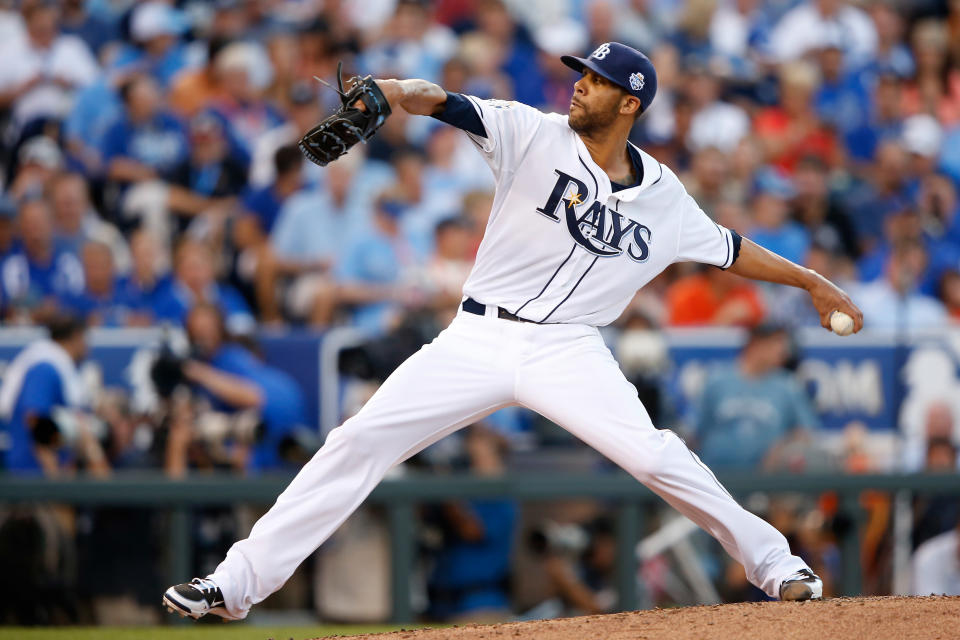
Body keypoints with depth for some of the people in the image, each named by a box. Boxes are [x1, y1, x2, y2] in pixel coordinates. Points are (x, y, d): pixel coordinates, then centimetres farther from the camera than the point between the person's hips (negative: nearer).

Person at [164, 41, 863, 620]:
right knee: (360, 441, -11)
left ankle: (773, 563, -1)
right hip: (478, 340, 0)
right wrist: (400, 92, -37)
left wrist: (814, 281, 21)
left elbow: (729, 248, 20)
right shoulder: (536, 136, -3)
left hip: (568, 352, 0)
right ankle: (238, 583, -7)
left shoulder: (663, 197, 5)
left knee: (655, 457, -21)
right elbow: (451, 107, -16)